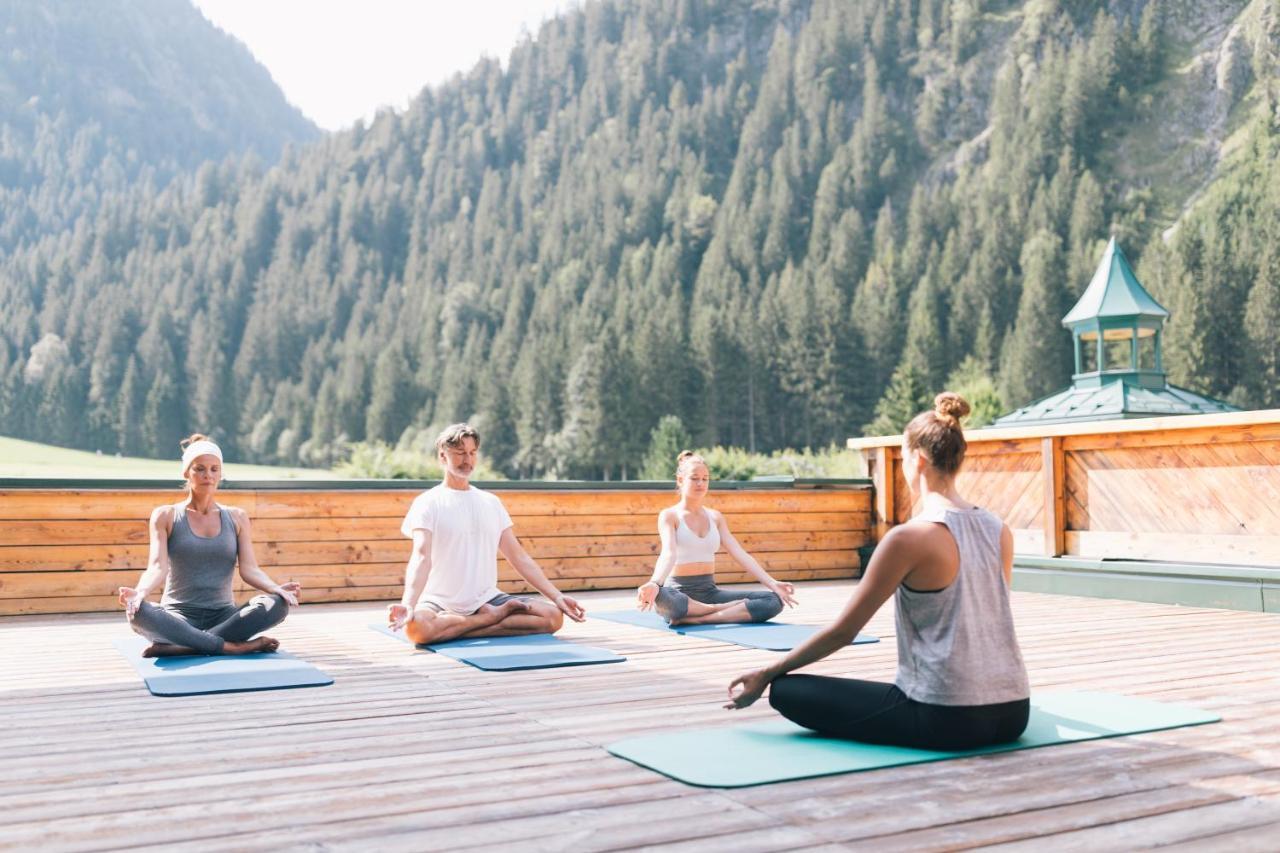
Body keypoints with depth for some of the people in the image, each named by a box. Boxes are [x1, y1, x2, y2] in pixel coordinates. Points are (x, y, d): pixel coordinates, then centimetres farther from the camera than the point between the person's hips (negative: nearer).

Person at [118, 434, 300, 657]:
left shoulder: (237, 518, 11)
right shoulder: (166, 516, 6)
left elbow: (249, 568, 1)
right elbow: (157, 566, -6)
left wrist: (275, 588, -21)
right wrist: (140, 592, -29)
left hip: (224, 616, 2)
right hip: (179, 617, -2)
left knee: (278, 604, -29)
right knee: (138, 613, -35)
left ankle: (180, 647, -30)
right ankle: (233, 646, -33)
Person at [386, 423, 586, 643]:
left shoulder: (491, 502, 14)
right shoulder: (427, 503, -2)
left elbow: (519, 557, 12)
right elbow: (421, 556, -17)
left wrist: (557, 596, 2)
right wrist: (408, 604, -36)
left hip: (487, 600, 4)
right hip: (440, 604, -4)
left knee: (554, 616, -18)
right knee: (416, 627, -38)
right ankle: (494, 617, -16)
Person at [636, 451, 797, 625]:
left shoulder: (715, 517, 14)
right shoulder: (669, 516, -2)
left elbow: (740, 554, 6)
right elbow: (668, 554, -19)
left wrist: (772, 584, -7)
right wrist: (654, 583, -40)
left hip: (709, 591, 6)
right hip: (679, 592, -5)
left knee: (773, 600, -17)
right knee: (660, 598, -43)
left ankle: (695, 619, -26)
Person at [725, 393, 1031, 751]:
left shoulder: (909, 537, -14)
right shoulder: (1000, 530, 5)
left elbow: (843, 631, -8)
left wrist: (765, 675, 4)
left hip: (948, 719, -7)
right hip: (1012, 712, 7)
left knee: (786, 691, 3)